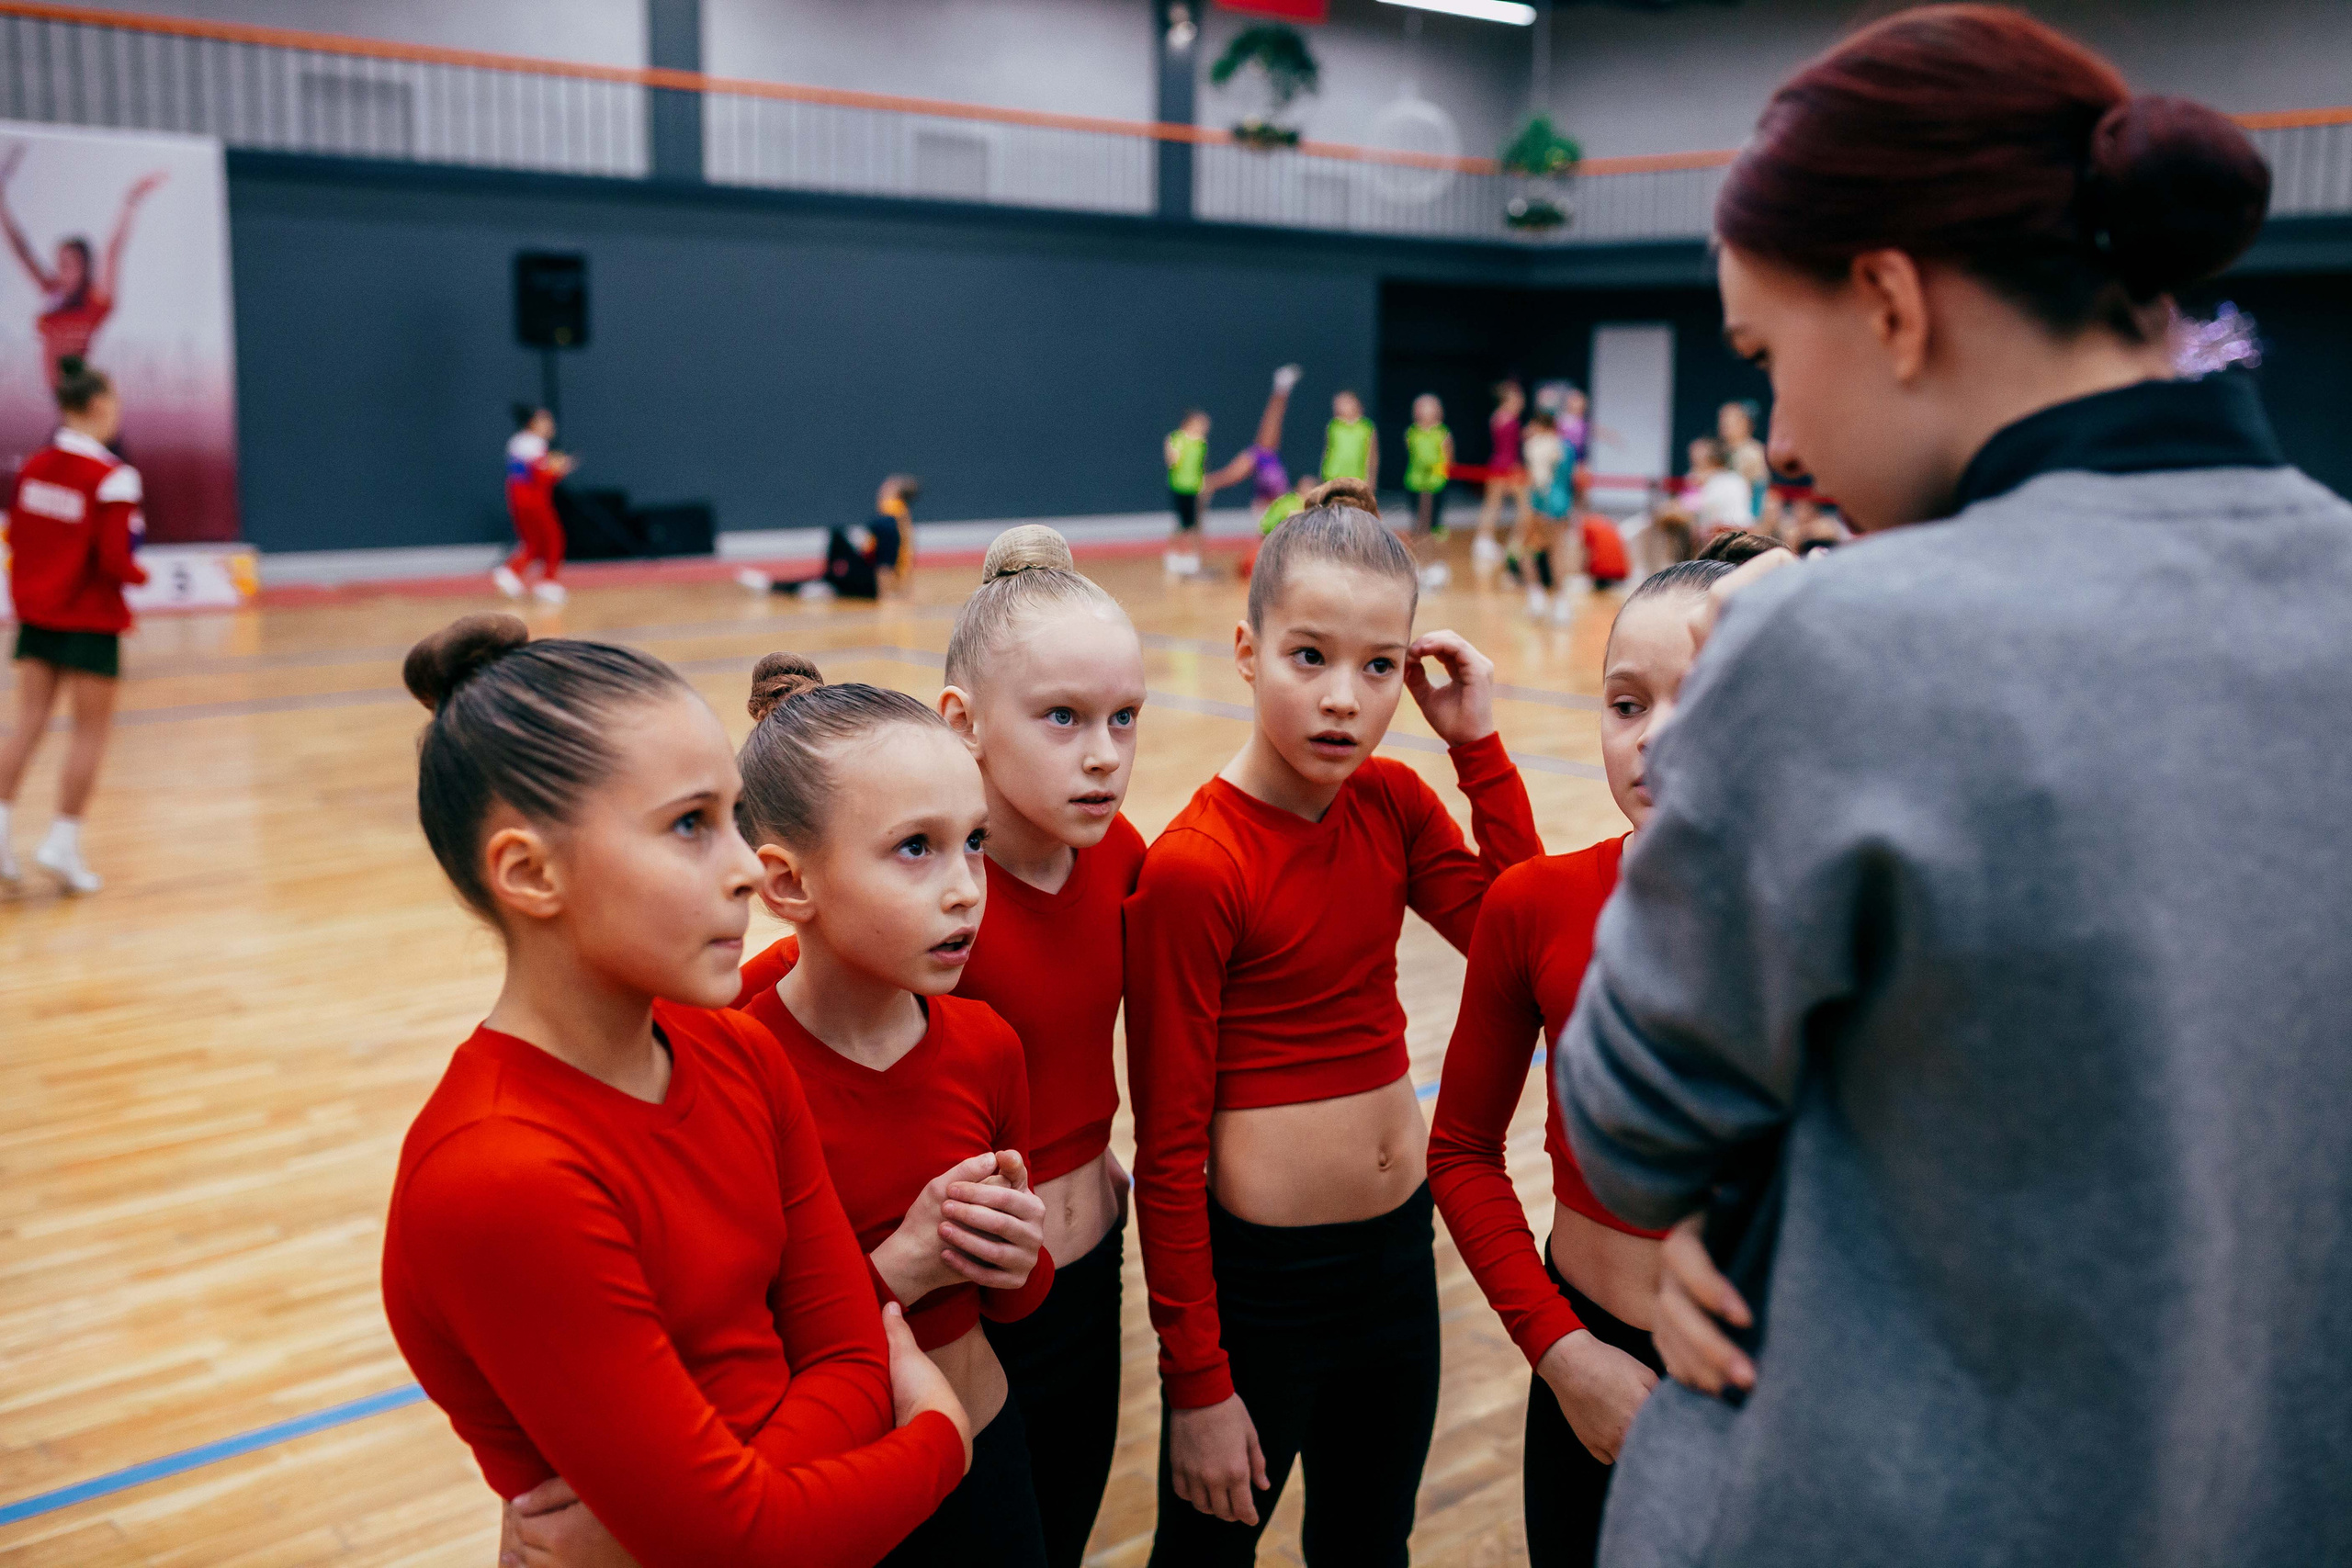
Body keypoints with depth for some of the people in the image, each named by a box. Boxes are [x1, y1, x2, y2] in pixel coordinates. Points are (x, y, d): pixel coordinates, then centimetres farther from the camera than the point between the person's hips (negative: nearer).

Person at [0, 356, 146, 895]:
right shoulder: (112, 478, -16)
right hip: (91, 619, -6)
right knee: (91, 730, 5)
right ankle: (63, 842, 5)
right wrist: (140, 575, 1)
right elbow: (115, 559, -19)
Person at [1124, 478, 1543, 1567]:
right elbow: (1167, 1148, -17)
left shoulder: (1393, 800, -2)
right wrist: (1195, 1382, -14)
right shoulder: (1193, 866, -21)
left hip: (1400, 1244, 6)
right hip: (1257, 1270, -6)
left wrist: (1480, 744, -10)